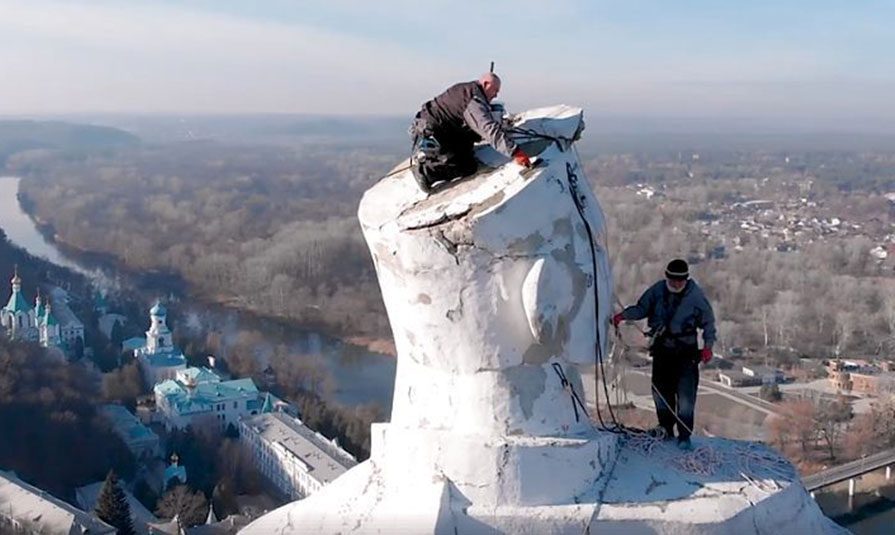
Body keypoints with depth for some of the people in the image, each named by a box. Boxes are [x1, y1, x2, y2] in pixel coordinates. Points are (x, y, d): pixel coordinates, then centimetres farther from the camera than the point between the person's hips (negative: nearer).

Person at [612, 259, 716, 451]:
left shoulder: (696, 295, -8)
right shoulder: (657, 290, -2)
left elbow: (708, 322, 0)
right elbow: (641, 308, 9)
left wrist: (707, 345, -10)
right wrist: (623, 315, -8)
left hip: (686, 350, -3)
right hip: (662, 348, 3)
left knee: (686, 394, -8)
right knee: (661, 390, 7)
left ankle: (684, 436, 2)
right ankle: (666, 429, 25)